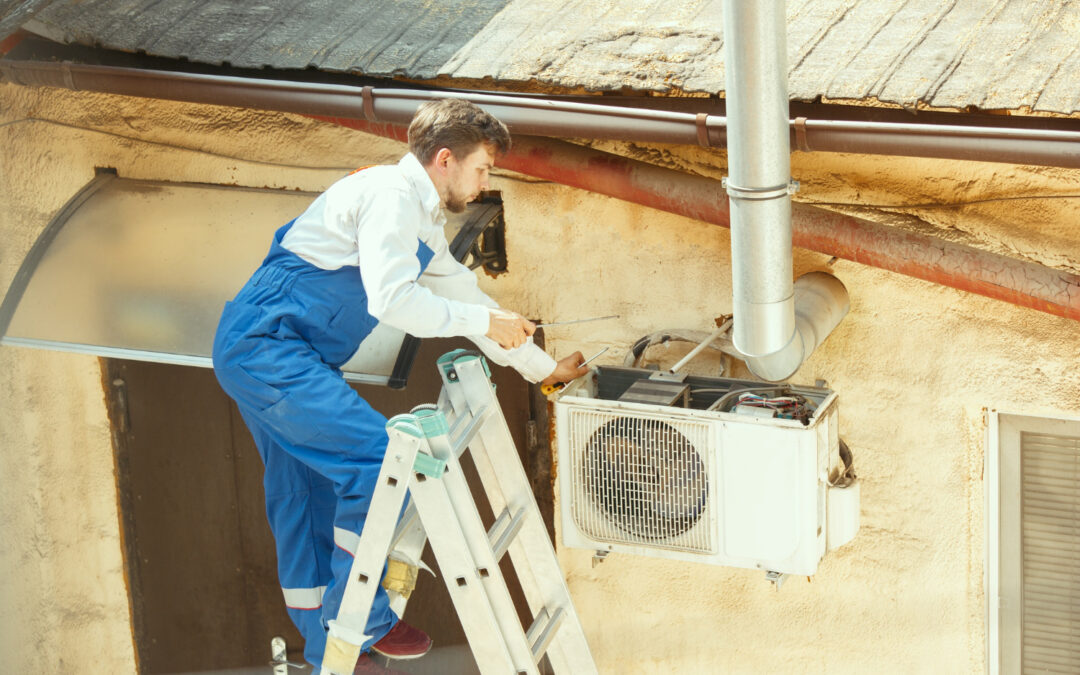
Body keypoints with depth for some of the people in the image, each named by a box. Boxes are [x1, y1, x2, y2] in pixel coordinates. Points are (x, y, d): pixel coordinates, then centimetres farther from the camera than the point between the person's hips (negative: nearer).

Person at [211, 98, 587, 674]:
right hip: (267, 344, -11)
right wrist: (483, 321, -13)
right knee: (379, 456, -16)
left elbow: (462, 291, 30)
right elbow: (390, 299, -23)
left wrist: (544, 368, 32)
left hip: (257, 352, 11)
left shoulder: (424, 221, 20)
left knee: (307, 499, 15)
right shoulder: (392, 193, -12)